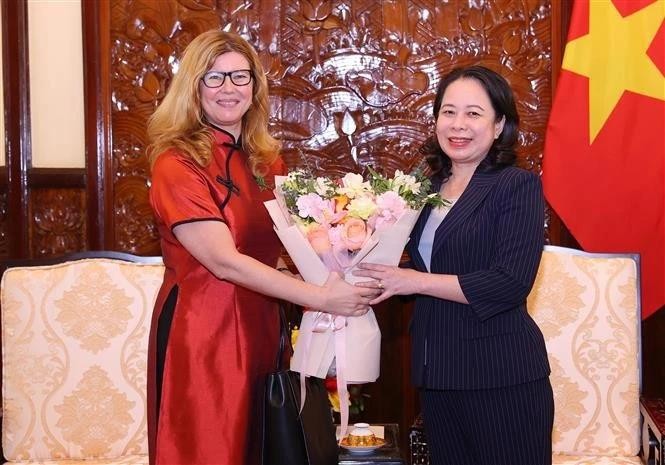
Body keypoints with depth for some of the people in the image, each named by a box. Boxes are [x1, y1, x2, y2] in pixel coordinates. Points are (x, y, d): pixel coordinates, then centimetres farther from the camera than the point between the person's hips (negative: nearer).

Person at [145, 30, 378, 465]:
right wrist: (320, 297, -22)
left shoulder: (267, 159, 9)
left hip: (260, 326, 7)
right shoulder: (177, 164, -13)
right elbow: (225, 262, -21)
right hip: (201, 331, -7)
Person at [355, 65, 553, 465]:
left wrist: (416, 281, -18)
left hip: (502, 376, -6)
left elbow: (511, 282, -20)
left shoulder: (519, 186, -10)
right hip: (437, 372, 7)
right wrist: (372, 272, 0)